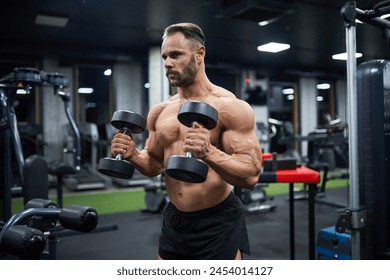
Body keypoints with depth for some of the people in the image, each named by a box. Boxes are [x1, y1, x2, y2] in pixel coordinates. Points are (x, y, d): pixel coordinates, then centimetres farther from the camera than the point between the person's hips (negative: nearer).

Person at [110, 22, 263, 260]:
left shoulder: (230, 107, -14)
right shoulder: (159, 112, 4)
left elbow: (251, 174, -18)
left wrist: (208, 152, -34)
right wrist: (133, 155, -6)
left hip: (218, 224, -6)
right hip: (174, 220, 6)